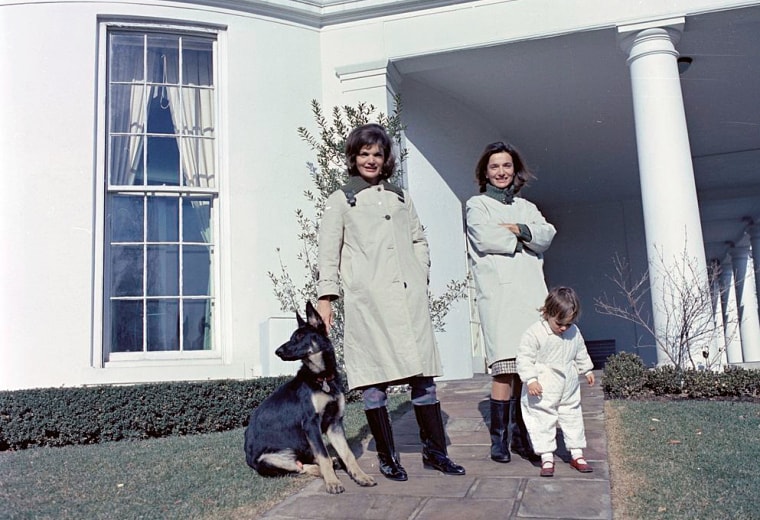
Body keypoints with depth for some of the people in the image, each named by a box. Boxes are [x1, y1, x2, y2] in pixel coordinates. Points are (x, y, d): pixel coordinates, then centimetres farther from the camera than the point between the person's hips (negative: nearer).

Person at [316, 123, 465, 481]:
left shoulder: (401, 197, 20)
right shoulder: (340, 201, 10)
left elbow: (419, 240, 24)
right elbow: (328, 253, 4)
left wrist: (421, 275, 10)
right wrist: (325, 296, -4)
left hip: (409, 296, 3)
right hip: (367, 300, -3)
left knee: (423, 374, 3)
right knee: (373, 380, -1)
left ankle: (434, 451, 14)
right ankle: (387, 456, 12)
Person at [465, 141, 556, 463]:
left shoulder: (526, 207, 26)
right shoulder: (477, 205, 13)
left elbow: (547, 234, 8)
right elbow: (484, 238, -7)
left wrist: (518, 229, -8)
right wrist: (521, 243, 4)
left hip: (530, 292, 4)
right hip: (498, 294, -4)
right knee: (504, 367, -13)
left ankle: (519, 434, 9)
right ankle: (498, 439, -6)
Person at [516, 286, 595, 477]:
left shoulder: (574, 332, 1)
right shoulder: (534, 333, -18)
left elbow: (581, 353, 19)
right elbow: (524, 358, -17)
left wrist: (587, 370, 24)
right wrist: (530, 379, -23)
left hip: (569, 390, 5)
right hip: (542, 391, -5)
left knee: (573, 418, 13)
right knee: (543, 421, -1)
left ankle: (577, 454, 26)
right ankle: (547, 457, 8)